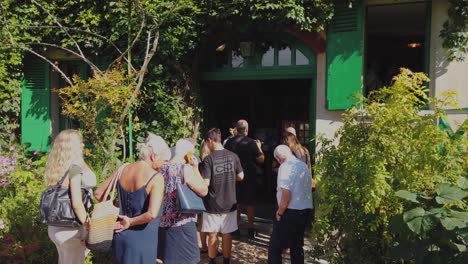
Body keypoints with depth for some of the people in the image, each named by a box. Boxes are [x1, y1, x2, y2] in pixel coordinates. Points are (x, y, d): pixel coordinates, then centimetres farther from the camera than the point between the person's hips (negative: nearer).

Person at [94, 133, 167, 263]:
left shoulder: (122, 169, -1)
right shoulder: (156, 178, -18)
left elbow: (98, 193, 8)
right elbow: (152, 214, -28)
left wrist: (115, 209, 10)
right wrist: (130, 222, -13)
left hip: (120, 234, 6)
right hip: (142, 238, -6)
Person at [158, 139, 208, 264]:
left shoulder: (162, 169, 5)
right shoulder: (185, 168, -15)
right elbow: (204, 191, -9)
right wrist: (195, 168, -5)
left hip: (163, 223, 7)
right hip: (182, 225, -7)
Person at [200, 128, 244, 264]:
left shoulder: (208, 159, -18)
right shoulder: (233, 156, -5)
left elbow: (205, 183, -20)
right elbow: (240, 177, 4)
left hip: (213, 204, -3)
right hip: (229, 203, 4)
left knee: (213, 235, 12)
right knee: (227, 234, 15)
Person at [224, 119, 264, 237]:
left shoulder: (229, 142, -3)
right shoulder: (251, 142, -14)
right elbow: (261, 159, -11)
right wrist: (259, 147, 4)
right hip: (249, 177, -3)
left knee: (236, 203, 15)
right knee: (250, 203, 7)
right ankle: (251, 229, 12)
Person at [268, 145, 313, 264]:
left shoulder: (285, 167, -14)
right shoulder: (304, 165, 10)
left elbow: (286, 195, -21)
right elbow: (304, 189, 14)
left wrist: (279, 213, -9)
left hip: (290, 211, -8)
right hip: (305, 210, 8)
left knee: (275, 247, 2)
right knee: (297, 246, 18)